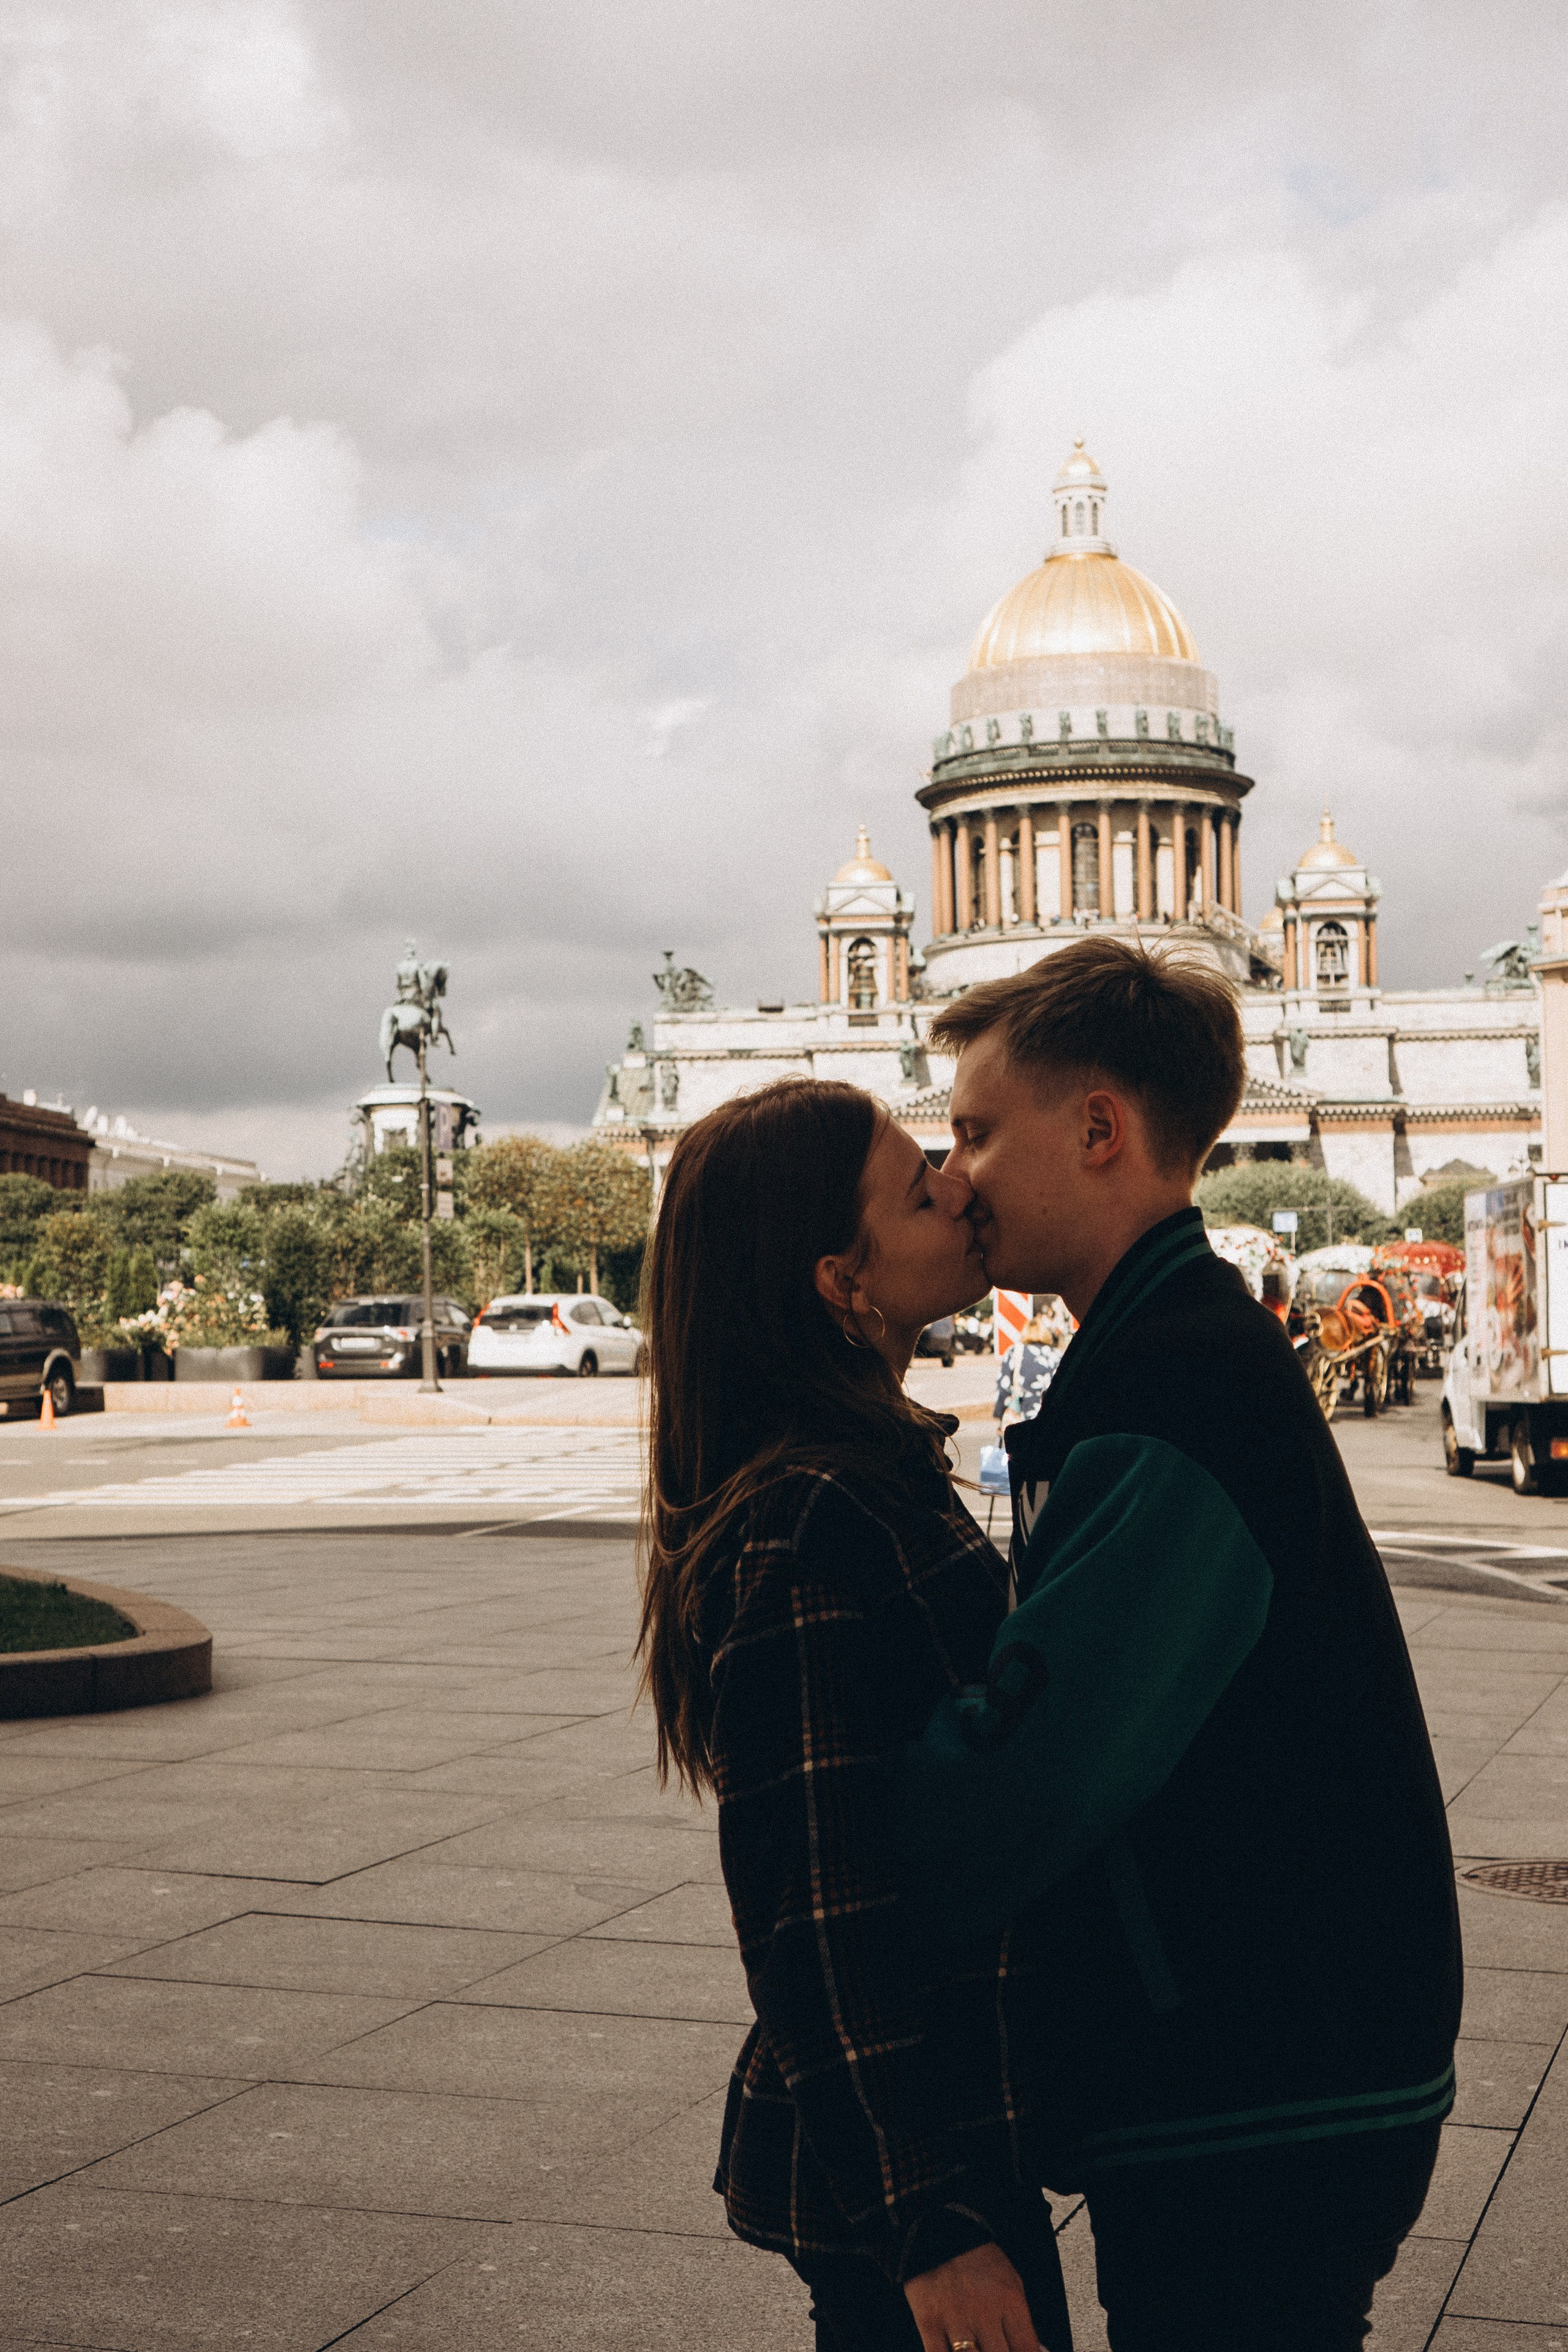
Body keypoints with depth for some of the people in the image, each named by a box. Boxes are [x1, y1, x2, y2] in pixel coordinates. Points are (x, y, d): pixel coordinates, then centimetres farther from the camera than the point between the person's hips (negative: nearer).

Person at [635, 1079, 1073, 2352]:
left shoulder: (881, 1474, 8)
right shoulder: (811, 1531, -23)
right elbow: (815, 1922, -23)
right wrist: (927, 2226, -21)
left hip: (957, 2115, 9)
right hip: (904, 2145, -9)